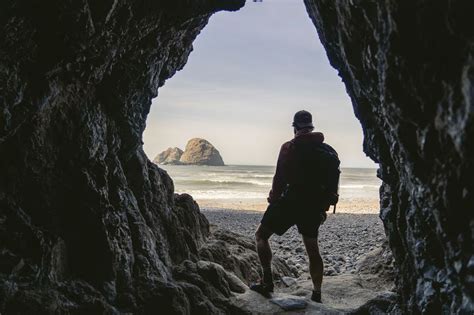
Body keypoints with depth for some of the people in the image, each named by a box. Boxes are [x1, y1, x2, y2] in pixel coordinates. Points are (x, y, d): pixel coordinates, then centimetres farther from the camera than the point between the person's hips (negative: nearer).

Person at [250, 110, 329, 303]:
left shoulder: (290, 147, -9)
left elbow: (280, 178, -12)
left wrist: (273, 199, 1)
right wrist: (323, 208, 16)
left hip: (290, 201, -6)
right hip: (313, 205, 6)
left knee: (261, 235, 8)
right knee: (312, 249, 15)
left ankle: (267, 282, 2)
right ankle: (317, 293, 18)